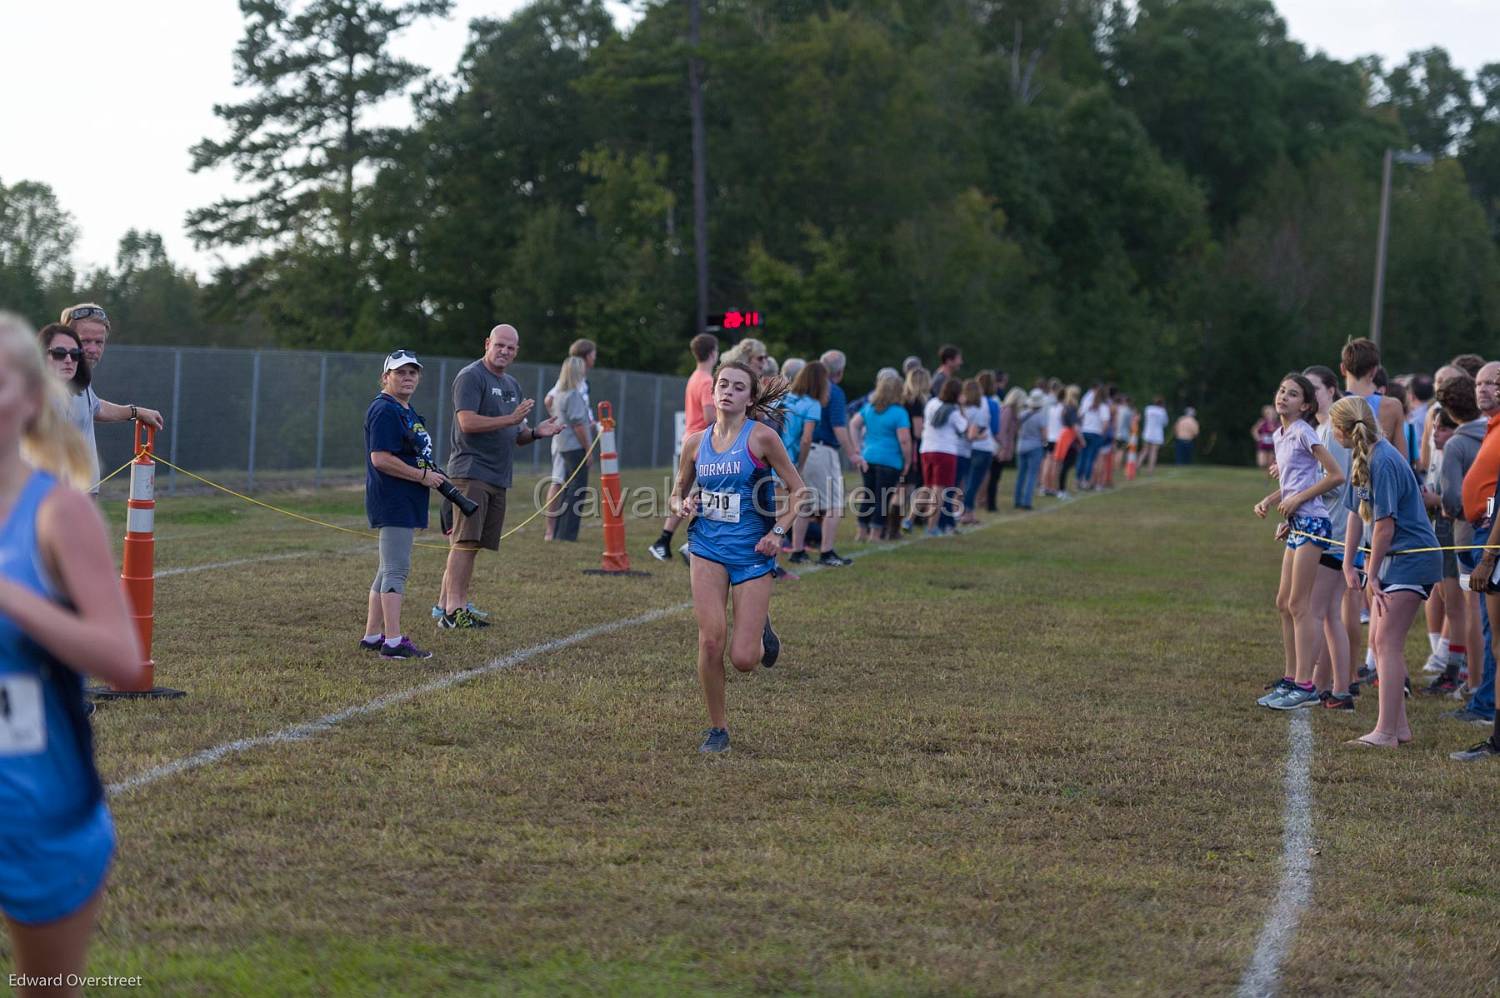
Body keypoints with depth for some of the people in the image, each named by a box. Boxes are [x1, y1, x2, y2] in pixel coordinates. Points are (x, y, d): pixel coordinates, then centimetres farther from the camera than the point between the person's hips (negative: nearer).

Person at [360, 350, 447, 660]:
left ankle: (372, 635, 21)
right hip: (393, 503, -11)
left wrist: (434, 476, 14)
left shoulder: (407, 411, 18)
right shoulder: (384, 410, -14)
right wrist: (423, 475, -17)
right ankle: (393, 641, -12)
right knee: (396, 569, -11)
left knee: (389, 568, 14)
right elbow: (380, 458, -22)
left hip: (406, 503, 11)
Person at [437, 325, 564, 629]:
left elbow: (515, 435, 27)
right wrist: (511, 419, -21)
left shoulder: (511, 385, 22)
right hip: (471, 472, -8)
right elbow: (467, 422, -17)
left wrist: (536, 432, 6)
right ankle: (452, 610, -16)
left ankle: (458, 605, 11)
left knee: (472, 545, 8)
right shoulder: (471, 376, -6)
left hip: (498, 477, 8)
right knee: (465, 542, -13)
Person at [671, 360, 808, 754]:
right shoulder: (695, 442, 5)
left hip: (753, 553, -2)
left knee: (743, 659, -7)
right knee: (711, 639, -14)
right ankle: (717, 728, 5)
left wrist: (778, 532, -11)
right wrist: (683, 504, -3)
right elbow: (678, 492, 19)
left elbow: (798, 491, -1)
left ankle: (761, 630, 31)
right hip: (709, 548, 3)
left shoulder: (761, 437, -6)